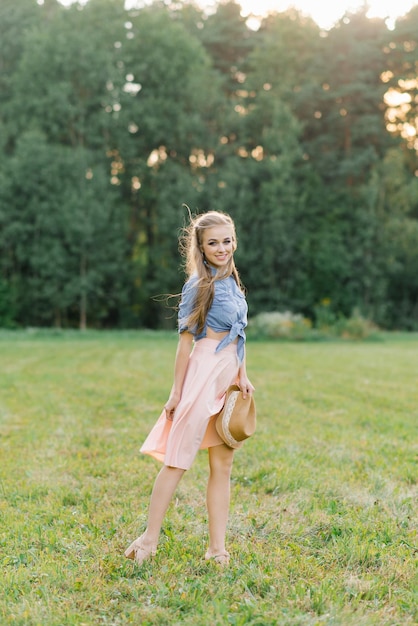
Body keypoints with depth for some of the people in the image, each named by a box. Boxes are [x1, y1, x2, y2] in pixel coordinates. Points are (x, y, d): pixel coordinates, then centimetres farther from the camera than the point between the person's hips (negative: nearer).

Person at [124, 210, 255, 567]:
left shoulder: (232, 282, 15)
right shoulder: (199, 284, -7)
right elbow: (186, 340, -9)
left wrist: (243, 376, 9)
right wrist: (177, 392, -10)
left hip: (228, 378, 8)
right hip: (204, 375, -8)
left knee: (223, 465, 7)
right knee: (178, 460, -5)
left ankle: (217, 547, 12)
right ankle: (150, 539, 3)